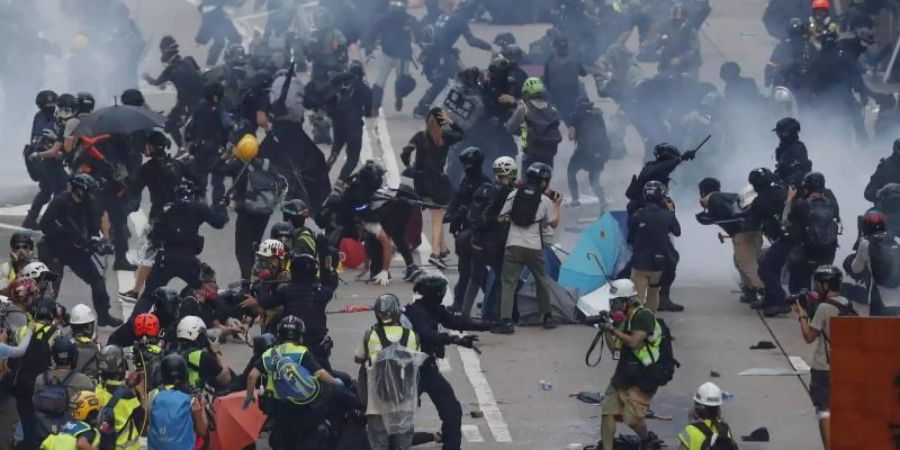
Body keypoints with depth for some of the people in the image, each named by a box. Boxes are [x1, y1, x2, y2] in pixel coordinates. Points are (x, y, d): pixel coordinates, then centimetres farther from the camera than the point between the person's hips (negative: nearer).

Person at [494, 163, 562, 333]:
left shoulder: (514, 194, 2)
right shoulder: (546, 201, 0)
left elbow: (501, 218, 4)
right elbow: (554, 223, 8)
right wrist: (557, 205, 21)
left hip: (513, 246, 0)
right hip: (534, 248, 0)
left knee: (508, 283, -2)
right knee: (542, 281, 21)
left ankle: (506, 321, -15)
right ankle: (547, 316, 31)